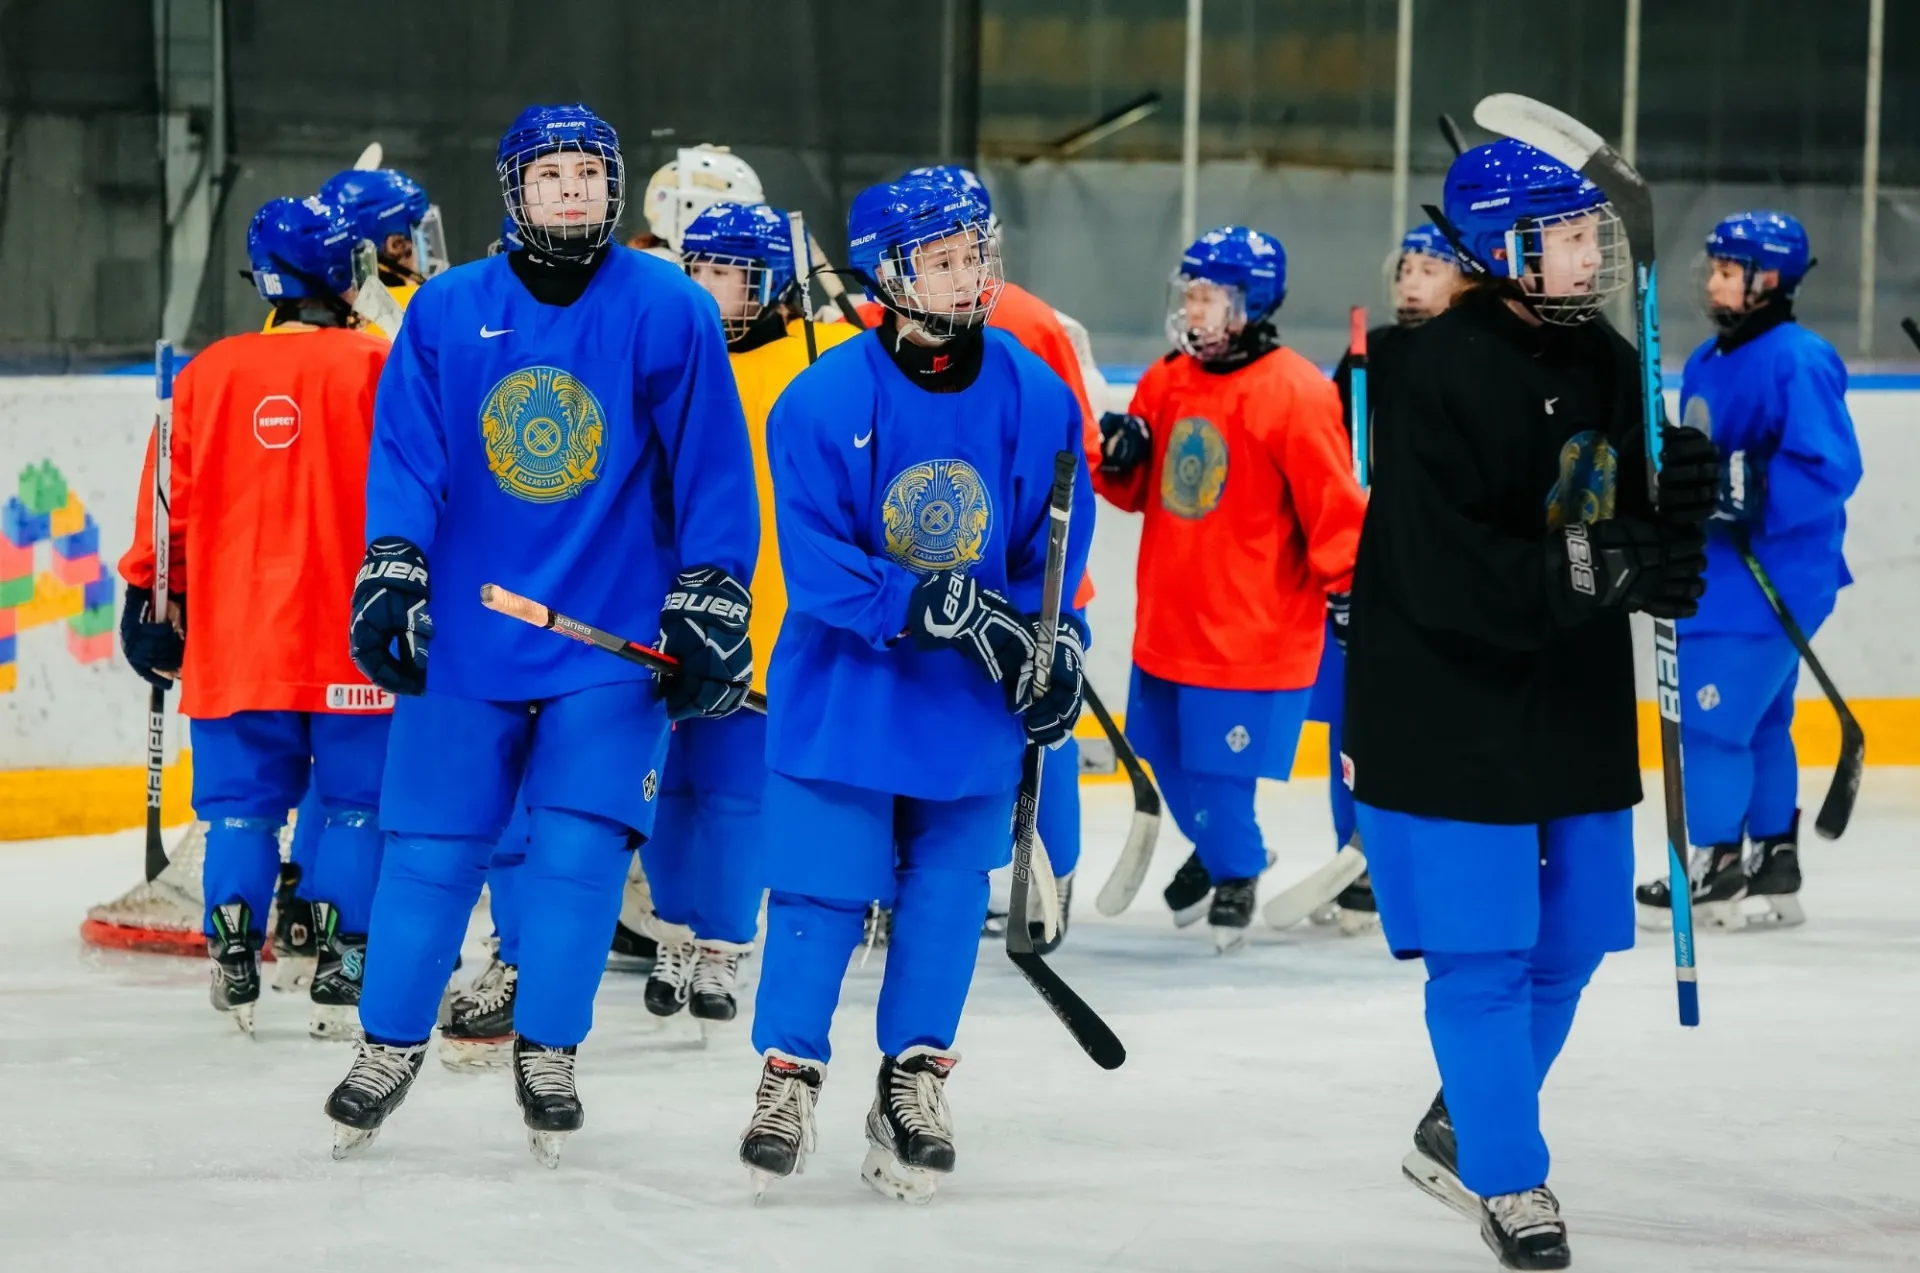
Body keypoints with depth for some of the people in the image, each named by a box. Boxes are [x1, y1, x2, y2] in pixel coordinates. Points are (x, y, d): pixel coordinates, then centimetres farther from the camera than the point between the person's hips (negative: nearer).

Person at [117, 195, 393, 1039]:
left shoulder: (208, 374, 3)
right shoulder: (378, 367, -6)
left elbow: (173, 497, 7)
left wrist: (152, 596, 17)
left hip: (235, 640, 3)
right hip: (352, 641, -3)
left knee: (242, 802, 12)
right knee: (355, 802, 5)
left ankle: (234, 964, 8)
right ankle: (340, 969, 0)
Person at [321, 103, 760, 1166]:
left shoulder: (668, 313, -2)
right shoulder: (448, 312, 2)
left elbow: (710, 468, 0)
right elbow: (406, 452, 1)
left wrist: (712, 601, -3)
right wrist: (390, 569, -11)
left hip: (613, 641, -1)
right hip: (466, 631, 1)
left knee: (579, 846, -7)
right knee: (432, 846, 4)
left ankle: (547, 1055, 9)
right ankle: (389, 1047, 20)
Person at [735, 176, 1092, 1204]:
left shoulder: (1035, 396, -4)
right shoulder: (824, 402, -13)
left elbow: (1056, 543, 6)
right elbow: (814, 563, -15)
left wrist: (1054, 641, -8)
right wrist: (926, 604, -25)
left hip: (973, 700, 2)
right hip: (842, 686, -2)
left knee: (946, 889, 5)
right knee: (821, 888, -1)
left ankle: (914, 1081, 18)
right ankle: (790, 1076, 15)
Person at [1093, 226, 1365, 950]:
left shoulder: (1296, 394, -14)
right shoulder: (1167, 382, 7)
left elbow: (1331, 502, -14)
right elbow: (1139, 491, 17)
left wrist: (1350, 584, -17)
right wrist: (1118, 460, -4)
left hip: (1253, 629, -7)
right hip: (1169, 617, 7)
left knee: (1218, 766, -6)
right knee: (1168, 753, 16)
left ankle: (1236, 871, 20)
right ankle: (1220, 849, 41)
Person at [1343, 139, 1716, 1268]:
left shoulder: (1608, 365, 6)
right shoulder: (1441, 377, -18)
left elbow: (1629, 532, 12)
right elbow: (1443, 575, -24)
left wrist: (1678, 507, -11)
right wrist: (1594, 574, -31)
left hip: (1575, 706, 8)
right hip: (1447, 713, -8)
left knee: (1568, 944, 13)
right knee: (1483, 953, -4)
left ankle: (1459, 1134, 33)